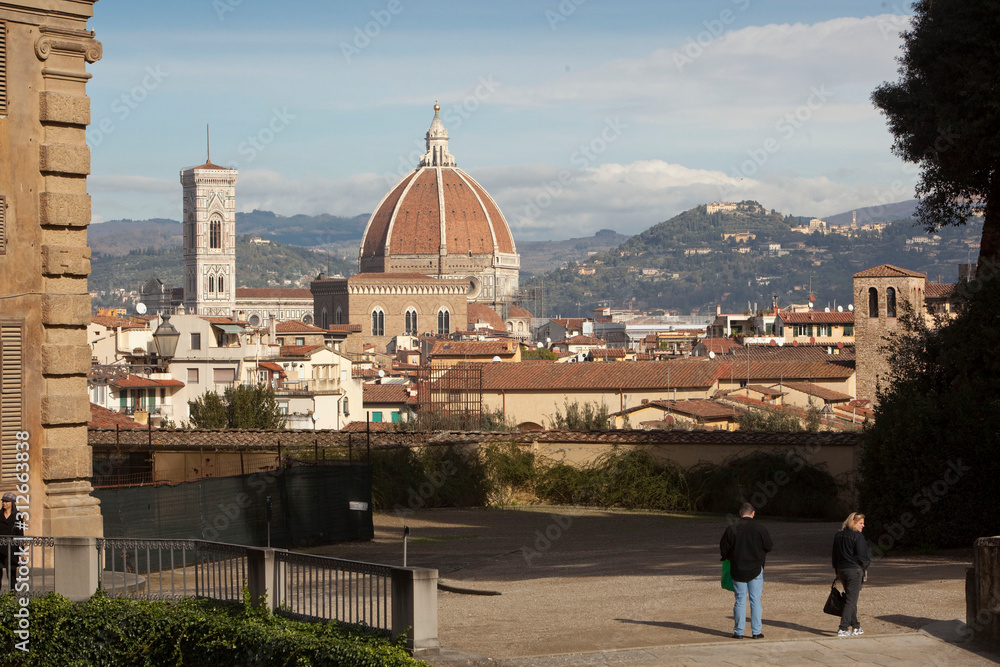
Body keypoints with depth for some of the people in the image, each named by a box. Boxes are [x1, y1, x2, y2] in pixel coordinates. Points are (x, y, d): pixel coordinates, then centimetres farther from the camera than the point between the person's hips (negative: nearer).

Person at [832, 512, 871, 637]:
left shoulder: (838, 535, 10)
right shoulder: (857, 536, -14)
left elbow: (835, 555, 15)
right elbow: (862, 556, -16)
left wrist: (837, 571, 20)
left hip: (841, 570, 7)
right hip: (855, 570, -7)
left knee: (850, 598, 17)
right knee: (851, 600, -4)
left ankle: (856, 627, 23)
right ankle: (843, 629, -10)